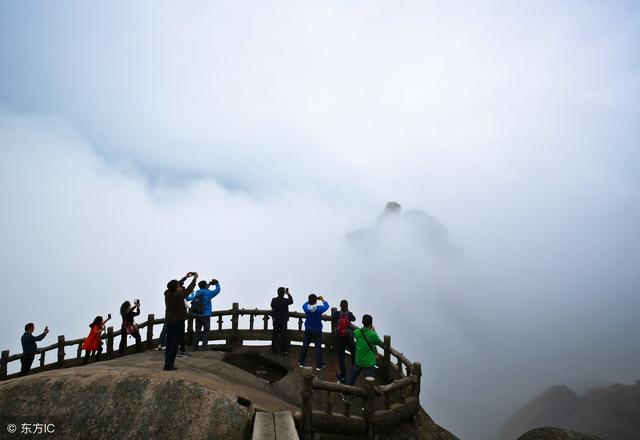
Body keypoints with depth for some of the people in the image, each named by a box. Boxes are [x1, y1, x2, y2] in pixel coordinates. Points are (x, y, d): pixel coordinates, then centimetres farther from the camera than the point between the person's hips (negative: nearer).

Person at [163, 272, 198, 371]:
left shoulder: (167, 294, -4)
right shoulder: (178, 296, -23)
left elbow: (177, 285, 12)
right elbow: (189, 289, -12)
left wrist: (185, 277, 18)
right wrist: (195, 279, 2)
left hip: (169, 322, 7)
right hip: (177, 323, -7)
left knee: (169, 344, 13)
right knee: (174, 345, 0)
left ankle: (168, 364, 18)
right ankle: (168, 365, 2)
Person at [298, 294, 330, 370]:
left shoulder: (305, 307, -17)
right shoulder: (319, 309, -23)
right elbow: (326, 306, -3)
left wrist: (311, 300, 8)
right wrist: (322, 300, 11)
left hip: (308, 330, 3)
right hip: (317, 330, -3)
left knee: (305, 346, 14)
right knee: (318, 347, 7)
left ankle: (301, 362, 26)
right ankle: (319, 365, 15)